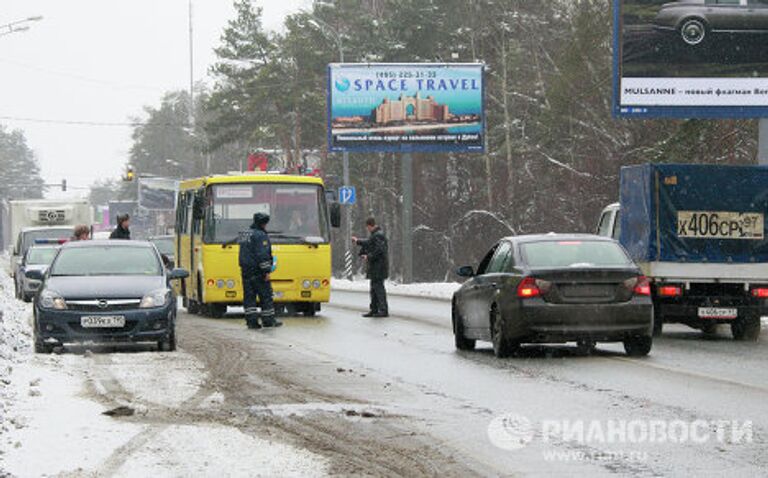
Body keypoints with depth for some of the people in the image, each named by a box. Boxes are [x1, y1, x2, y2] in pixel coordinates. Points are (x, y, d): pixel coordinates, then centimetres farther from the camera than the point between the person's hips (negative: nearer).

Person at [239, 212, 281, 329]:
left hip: (246, 271, 8)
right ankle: (268, 320, 2)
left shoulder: (245, 236, 18)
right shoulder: (260, 235, -10)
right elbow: (262, 254, -18)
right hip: (258, 271, -8)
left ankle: (251, 320, 0)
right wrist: (266, 271, -19)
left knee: (249, 296, 5)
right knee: (266, 296, 0)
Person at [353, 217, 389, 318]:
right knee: (374, 288, 15)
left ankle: (384, 310, -9)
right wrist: (358, 241, 48)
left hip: (378, 267, -11)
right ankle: (374, 310, 20)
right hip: (375, 268, 11)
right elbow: (369, 243, 35)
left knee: (378, 287, -9)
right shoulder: (375, 234, 16)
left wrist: (368, 257, -14)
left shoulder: (378, 235, -16)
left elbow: (379, 250, -25)